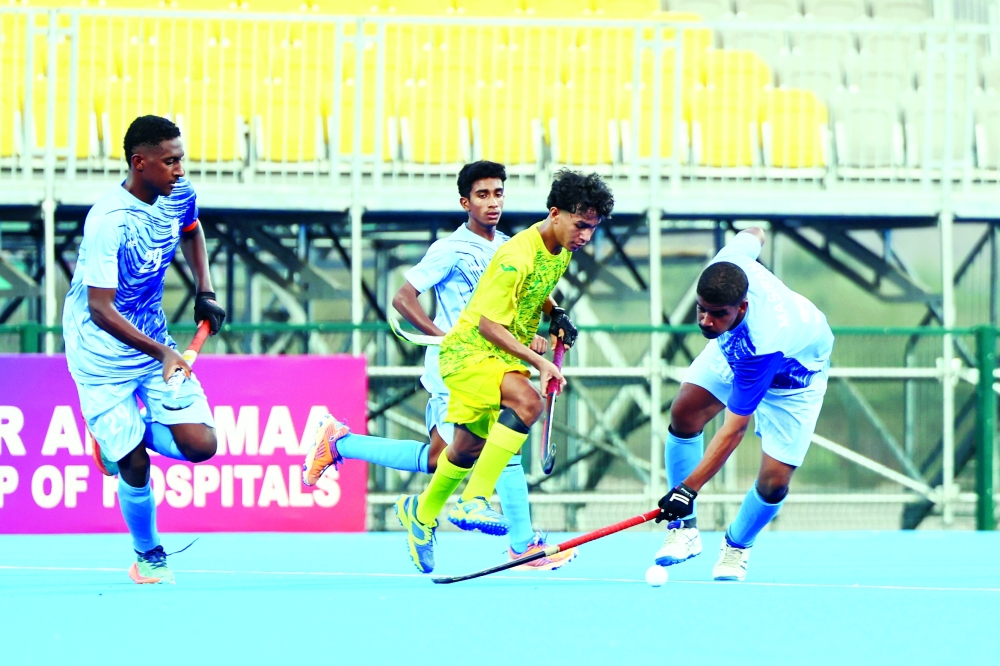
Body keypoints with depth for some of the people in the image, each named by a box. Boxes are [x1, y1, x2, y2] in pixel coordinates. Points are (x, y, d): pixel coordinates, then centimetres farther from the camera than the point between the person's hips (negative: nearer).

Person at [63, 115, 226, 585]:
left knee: (200, 445, -7)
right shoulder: (107, 223, -28)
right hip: (102, 353, -6)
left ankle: (121, 432, 20)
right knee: (134, 466, -4)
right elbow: (100, 309, -29)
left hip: (156, 343, 6)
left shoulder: (179, 194, -5)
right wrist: (161, 352, -38)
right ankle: (148, 558, 21)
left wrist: (205, 291, 8)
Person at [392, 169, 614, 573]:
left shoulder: (562, 251, 4)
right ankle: (473, 502, -30)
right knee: (528, 401, -34)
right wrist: (538, 361, -28)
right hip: (469, 351, -9)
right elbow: (488, 323, -25)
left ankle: (421, 512, 46)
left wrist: (555, 315, 4)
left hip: (502, 356, 9)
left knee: (469, 449, 20)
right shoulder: (517, 256, -25)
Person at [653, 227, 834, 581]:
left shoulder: (763, 346, -47)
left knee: (774, 481, -13)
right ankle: (684, 529, 1)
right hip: (735, 346, 6)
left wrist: (689, 488, -40)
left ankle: (737, 546, 19)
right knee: (684, 413, -13)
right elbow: (754, 234, -9)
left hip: (795, 375, -6)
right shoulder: (723, 269, -35)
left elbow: (734, 429, -41)